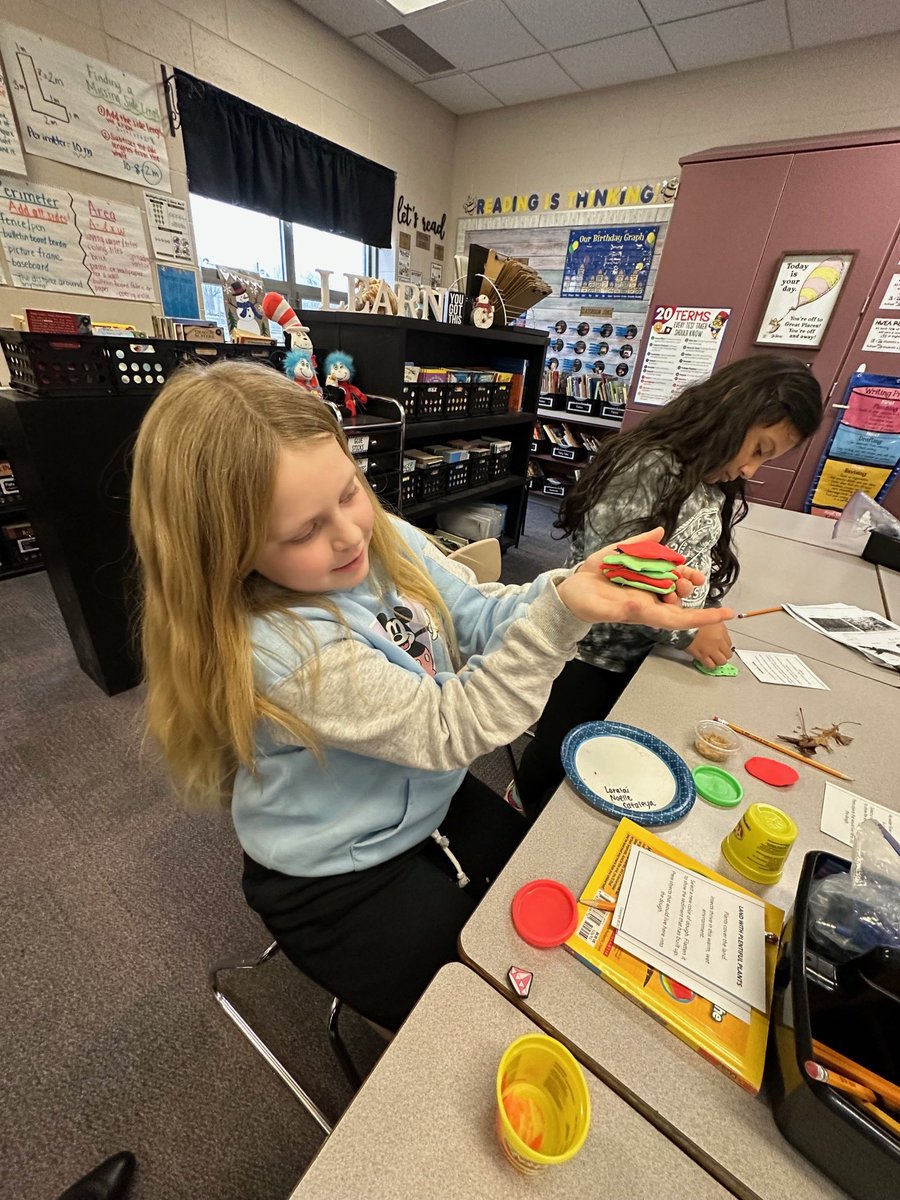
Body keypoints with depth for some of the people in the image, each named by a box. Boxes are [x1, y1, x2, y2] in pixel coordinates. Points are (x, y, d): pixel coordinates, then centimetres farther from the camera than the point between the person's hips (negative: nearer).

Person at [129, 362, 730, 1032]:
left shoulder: (385, 539, -14)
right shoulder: (274, 650, -35)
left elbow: (480, 614, -11)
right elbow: (446, 730, -31)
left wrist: (571, 590, -30)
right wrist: (560, 618, -41)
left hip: (431, 801, 7)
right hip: (338, 881, -6)